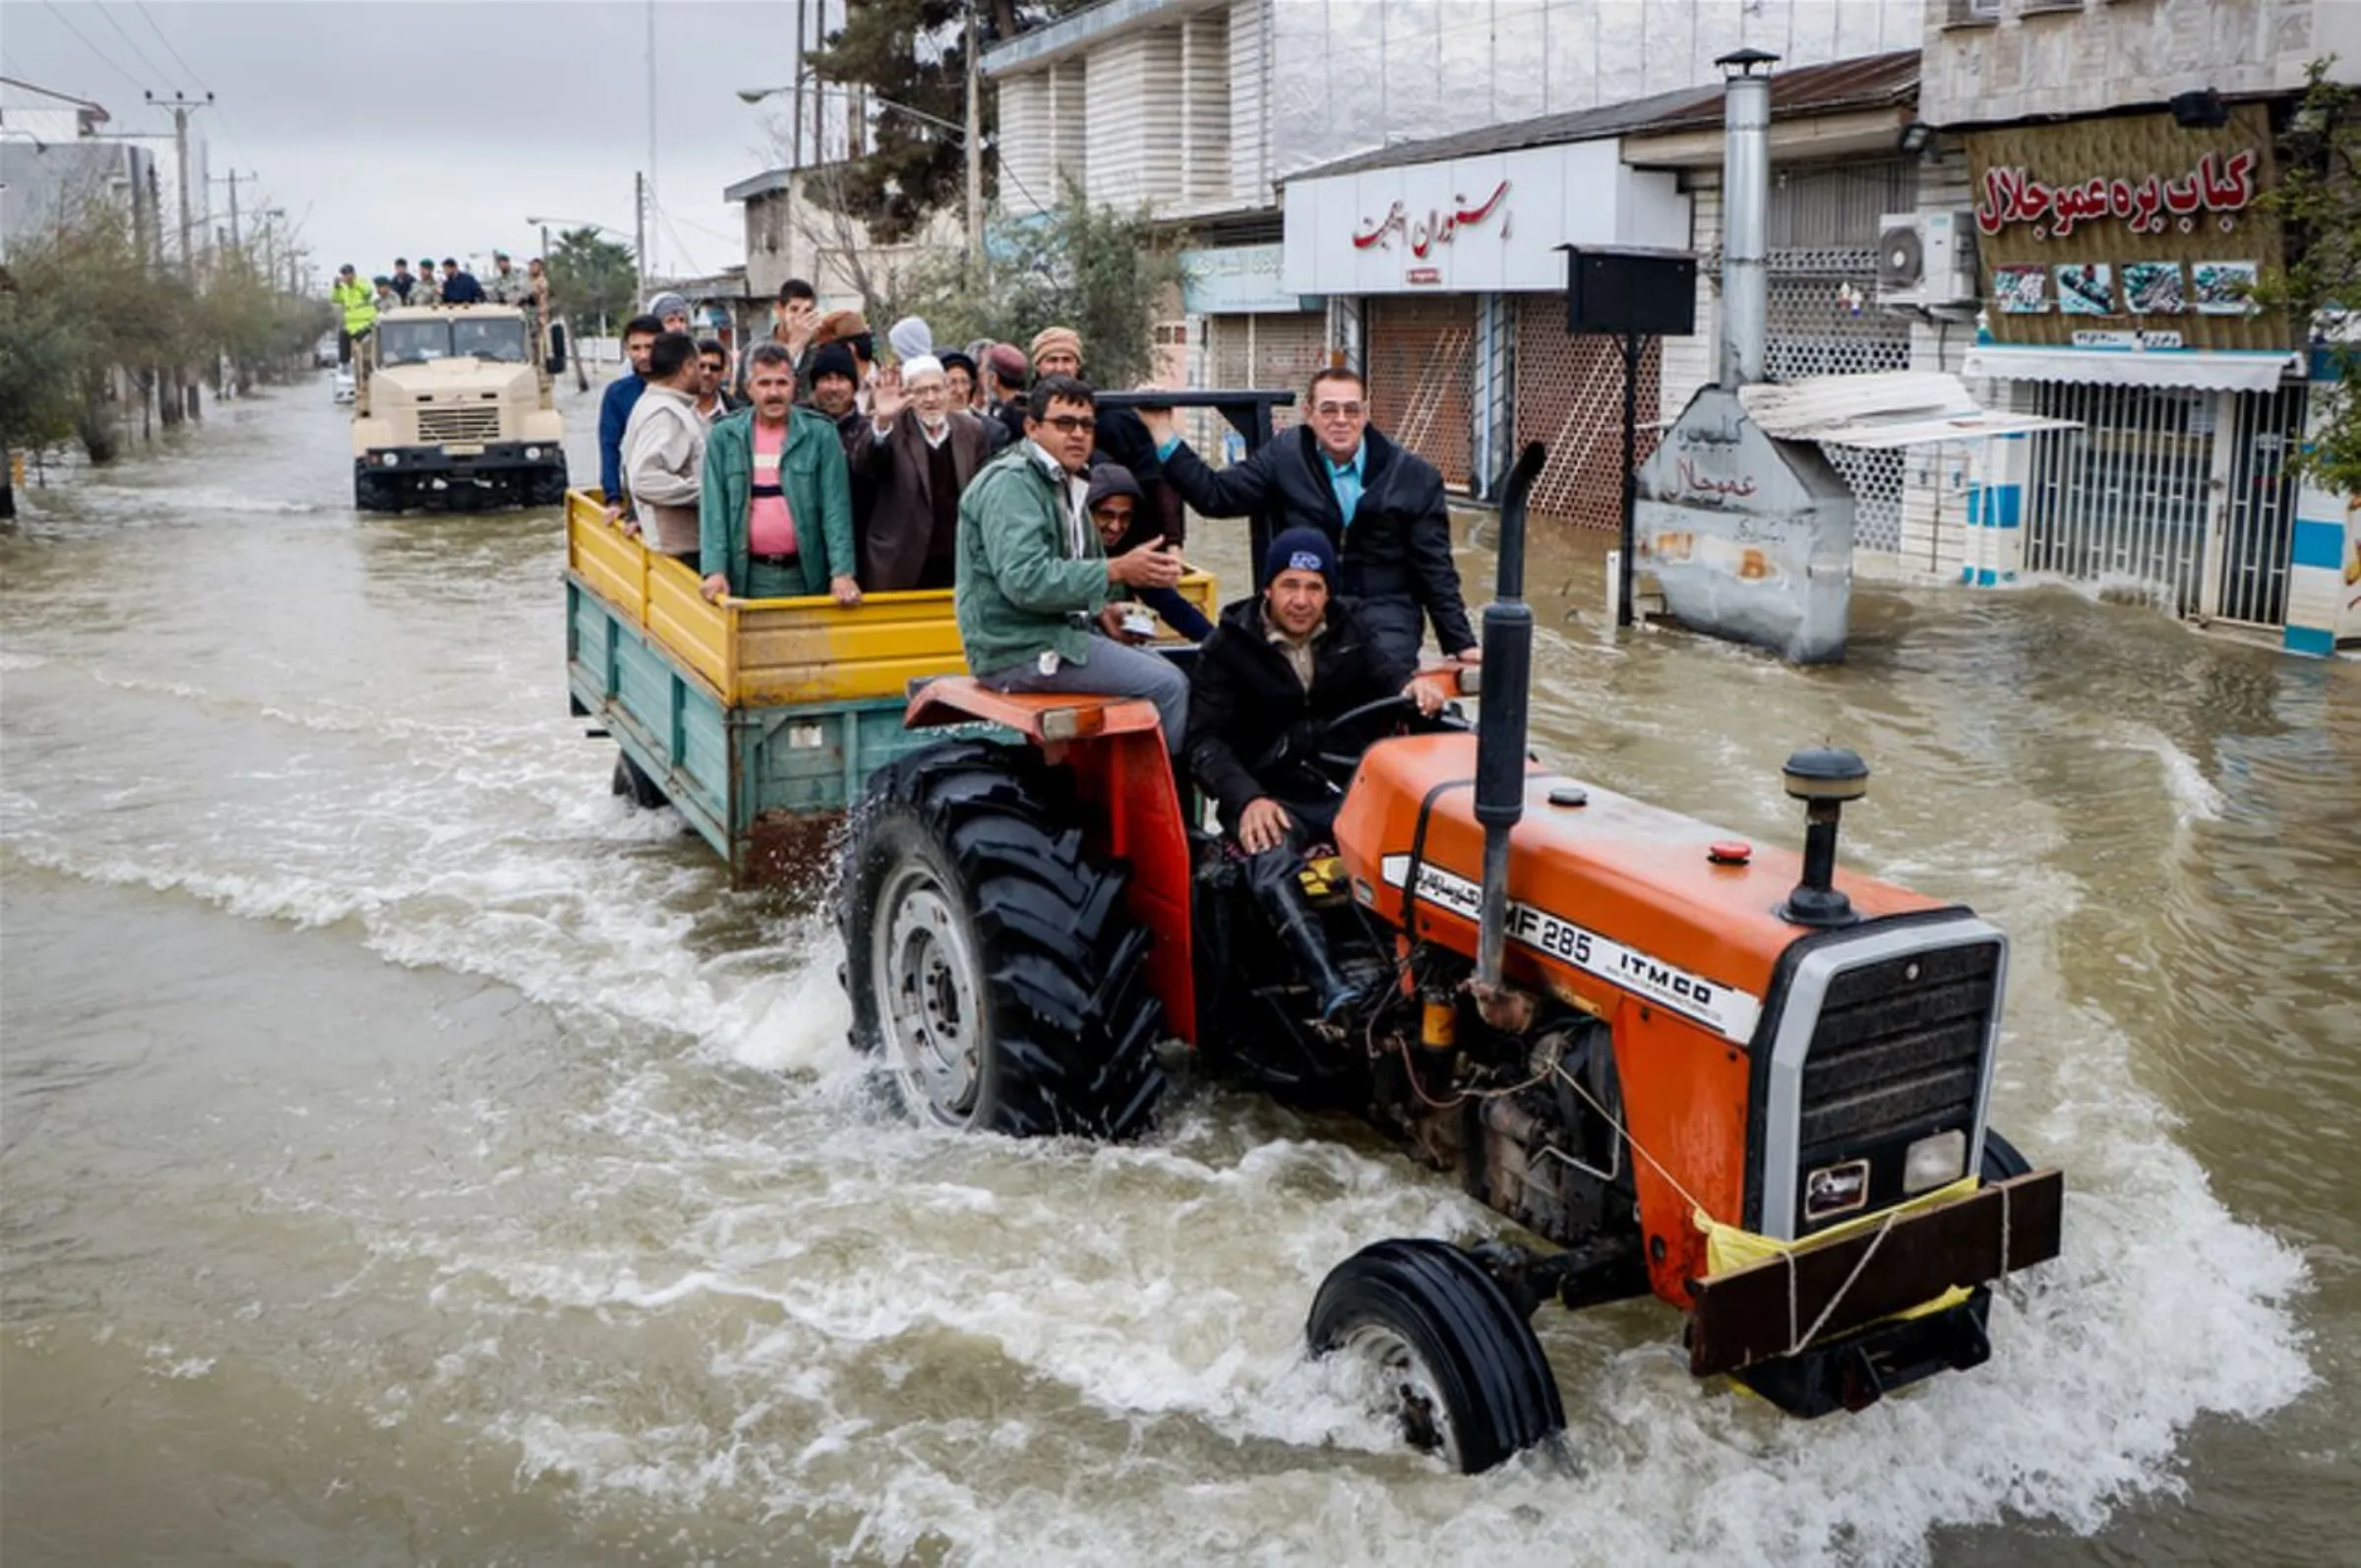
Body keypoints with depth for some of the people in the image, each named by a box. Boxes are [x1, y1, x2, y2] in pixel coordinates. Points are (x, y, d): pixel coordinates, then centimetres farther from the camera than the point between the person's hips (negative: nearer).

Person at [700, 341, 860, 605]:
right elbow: (714, 507, -1)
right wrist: (715, 570, -13)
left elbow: (835, 507, -6)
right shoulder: (723, 437, 3)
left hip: (805, 575, -1)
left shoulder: (821, 434, -1)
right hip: (748, 576, 1)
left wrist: (842, 572, -15)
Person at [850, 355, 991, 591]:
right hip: (900, 567, -3)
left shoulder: (971, 429, 6)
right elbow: (862, 465, -22)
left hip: (958, 564, 3)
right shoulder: (892, 428, -4)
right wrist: (881, 422, -38)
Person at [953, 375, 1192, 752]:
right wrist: (1116, 571, -28)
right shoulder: (1011, 483, -14)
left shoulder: (1064, 484, 18)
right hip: (1021, 649, -10)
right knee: (1166, 685, -17)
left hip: (1057, 630, 10)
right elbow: (1025, 580, -27)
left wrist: (1098, 610, 6)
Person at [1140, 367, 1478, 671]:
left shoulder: (1415, 476, 0)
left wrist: (1462, 643, 0)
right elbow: (1216, 495, 1)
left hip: (1384, 608, -1)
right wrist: (1162, 432, -7)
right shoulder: (1286, 455, 3)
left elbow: (1435, 568, 3)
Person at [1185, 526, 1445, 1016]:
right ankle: (1331, 987, -49)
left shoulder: (1346, 630, 14)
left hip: (1348, 786, 4)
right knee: (1272, 867, -37)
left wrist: (1411, 683, -15)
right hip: (1271, 796, -3)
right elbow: (1206, 741, -5)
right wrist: (1247, 799, -24)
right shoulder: (1229, 647, 1)